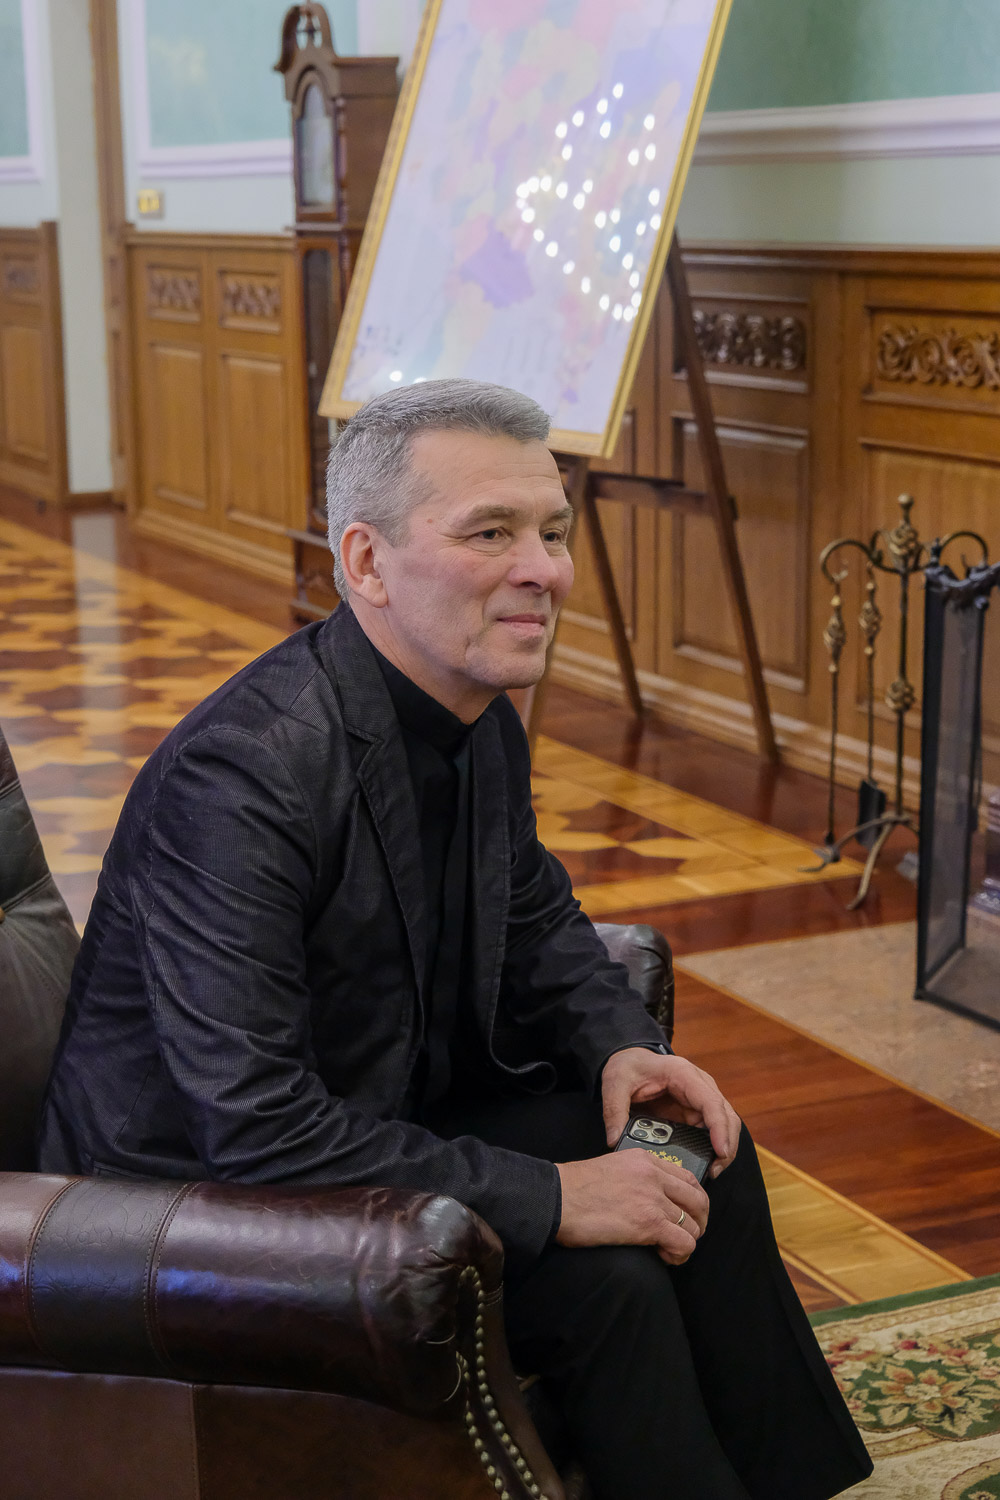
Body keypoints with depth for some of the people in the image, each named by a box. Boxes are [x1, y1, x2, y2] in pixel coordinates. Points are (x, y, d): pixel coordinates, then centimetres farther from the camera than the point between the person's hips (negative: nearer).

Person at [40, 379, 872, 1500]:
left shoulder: (481, 721, -2)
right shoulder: (243, 776, -31)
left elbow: (535, 915, 17)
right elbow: (259, 1130, -34)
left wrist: (619, 1043, -4)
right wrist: (548, 1197, -29)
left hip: (397, 1107, 9)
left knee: (705, 1148, 5)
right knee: (603, 1280, -21)